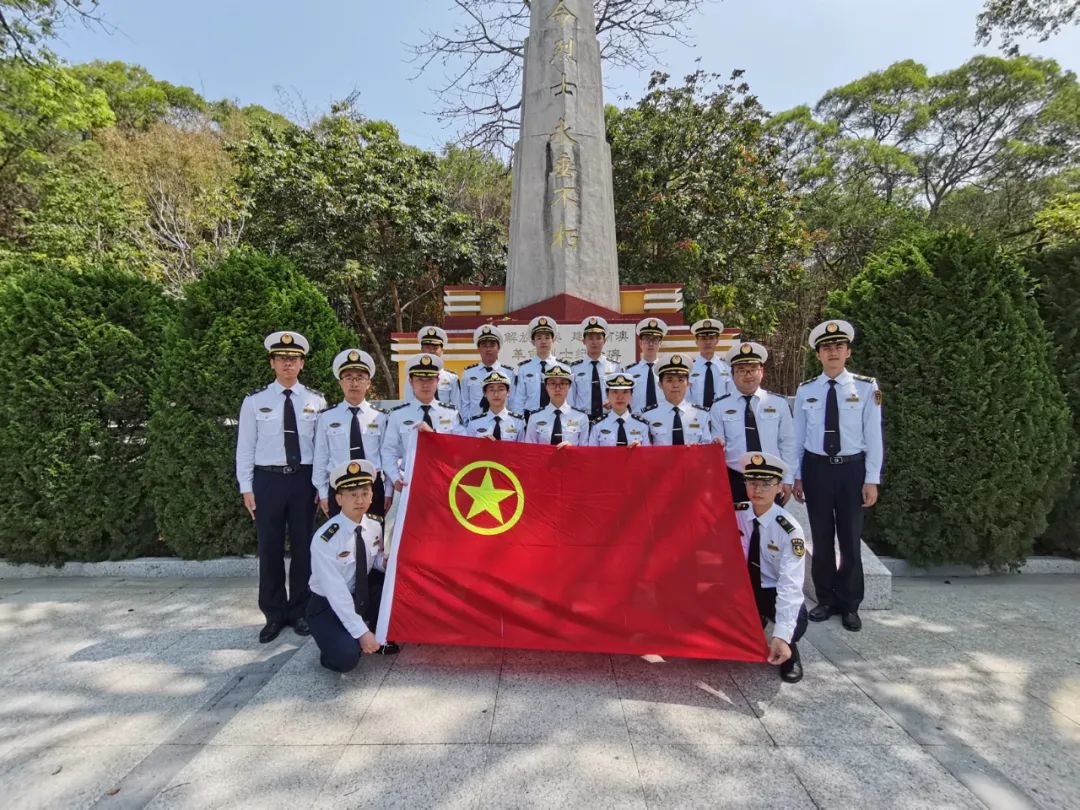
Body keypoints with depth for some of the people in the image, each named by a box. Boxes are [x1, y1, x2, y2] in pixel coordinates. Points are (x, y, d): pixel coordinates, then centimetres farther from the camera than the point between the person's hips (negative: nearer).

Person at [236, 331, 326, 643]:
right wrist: (246, 488, -1)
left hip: (304, 479, 1)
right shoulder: (255, 401, 1)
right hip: (268, 479, 0)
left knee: (303, 546, 9)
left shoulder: (316, 401, 2)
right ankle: (274, 614, 26)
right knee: (270, 549, 8)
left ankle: (299, 611, 27)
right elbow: (245, 446, 3)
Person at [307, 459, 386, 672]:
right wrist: (361, 631, -25)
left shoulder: (374, 527, -8)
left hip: (362, 597, 6)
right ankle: (336, 642, 7)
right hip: (328, 606, -6)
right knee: (346, 658, -28)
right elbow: (335, 592, -26)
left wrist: (386, 562, -15)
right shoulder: (325, 539, -26)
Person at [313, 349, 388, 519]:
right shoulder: (327, 417, 0)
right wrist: (323, 493, 4)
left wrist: (388, 492, 0)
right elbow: (320, 458, 4)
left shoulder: (380, 417, -1)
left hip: (373, 487, 0)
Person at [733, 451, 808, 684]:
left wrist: (780, 636, -36)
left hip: (774, 592, -3)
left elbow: (791, 585, -28)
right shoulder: (734, 514, -12)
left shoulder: (789, 530, -22)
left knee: (796, 622, -32)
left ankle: (789, 649, 6)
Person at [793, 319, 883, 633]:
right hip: (816, 468, 1)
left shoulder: (866, 388, -3)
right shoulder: (805, 391, 1)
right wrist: (796, 476, 4)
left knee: (850, 538, 9)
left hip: (852, 468, -1)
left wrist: (872, 480, -5)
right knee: (821, 537, 11)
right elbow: (798, 437, 4)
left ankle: (850, 605, 27)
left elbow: (873, 436, -2)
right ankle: (826, 600, 28)